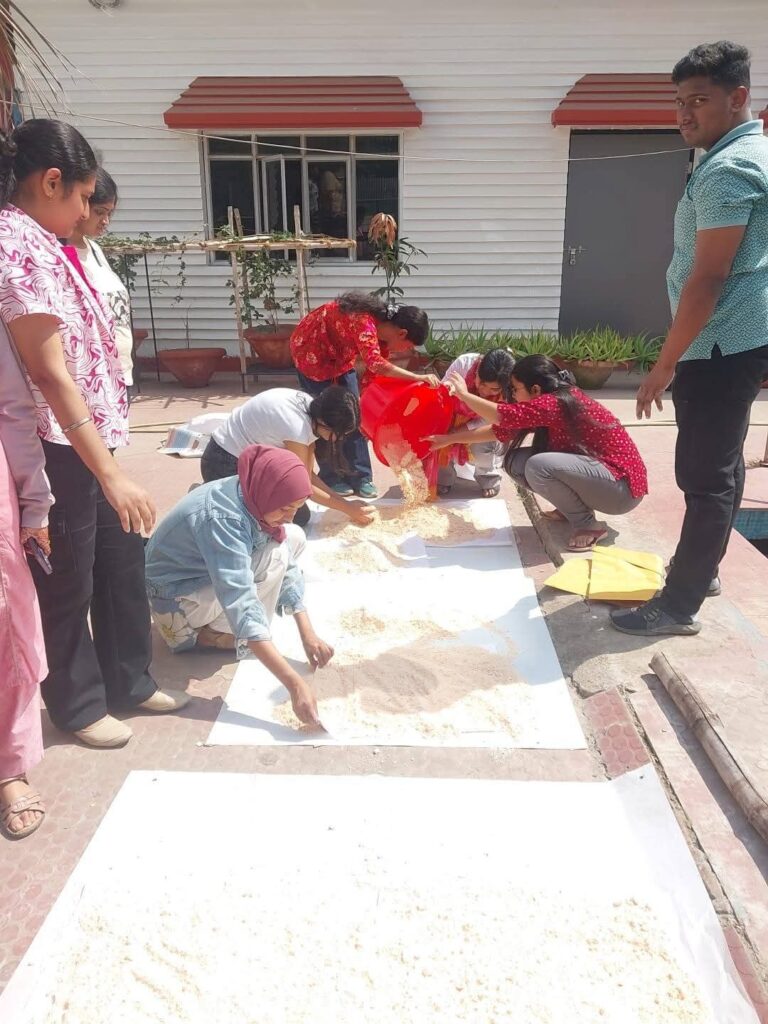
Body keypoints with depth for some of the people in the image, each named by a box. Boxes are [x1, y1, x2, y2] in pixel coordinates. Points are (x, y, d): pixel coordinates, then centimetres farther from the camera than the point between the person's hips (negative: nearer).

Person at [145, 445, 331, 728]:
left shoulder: (254, 498, -13)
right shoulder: (223, 519, -37)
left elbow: (287, 568, -8)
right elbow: (242, 607, -44)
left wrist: (308, 633, -18)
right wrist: (294, 684, -48)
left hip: (208, 571, 8)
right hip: (176, 596, -8)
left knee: (294, 537, -3)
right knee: (273, 554, -25)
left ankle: (215, 621, 3)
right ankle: (212, 633, -7)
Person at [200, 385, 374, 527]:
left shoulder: (310, 407, -5)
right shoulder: (296, 427, -31)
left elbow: (307, 474, 0)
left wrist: (346, 505, -4)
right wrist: (347, 508, -11)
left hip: (250, 458, 9)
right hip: (226, 464, -9)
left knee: (299, 513, 10)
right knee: (298, 517, -6)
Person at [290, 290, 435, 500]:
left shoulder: (383, 324, -8)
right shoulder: (364, 322, -34)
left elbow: (378, 373, -1)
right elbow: (376, 364, -50)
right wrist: (418, 377, -52)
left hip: (339, 356, 8)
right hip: (312, 353, -8)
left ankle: (360, 476, 10)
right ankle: (330, 478, 12)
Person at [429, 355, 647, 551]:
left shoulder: (557, 404, -23)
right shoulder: (553, 403, 4)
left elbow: (504, 415, -30)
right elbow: (502, 430, 6)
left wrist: (464, 395, -15)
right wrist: (450, 439, 6)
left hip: (622, 486, -9)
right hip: (595, 471, 9)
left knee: (538, 466, -30)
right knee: (515, 461, -1)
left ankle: (587, 525, -10)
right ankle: (573, 508, 9)